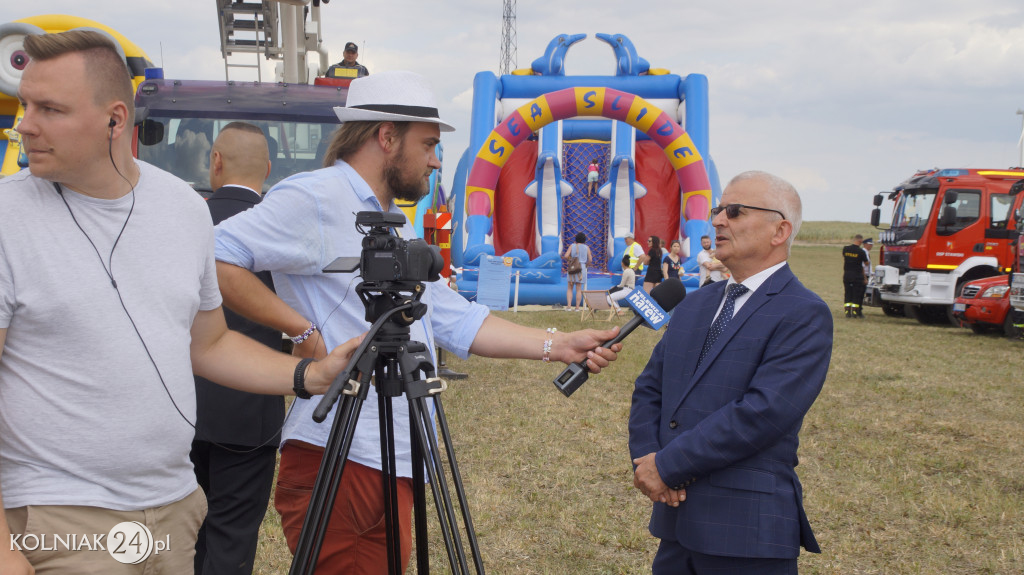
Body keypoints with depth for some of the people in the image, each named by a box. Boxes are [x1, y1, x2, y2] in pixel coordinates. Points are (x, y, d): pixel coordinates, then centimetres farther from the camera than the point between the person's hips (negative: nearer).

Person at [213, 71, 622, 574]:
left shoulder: (398, 229, 23)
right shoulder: (315, 198, -8)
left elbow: (456, 321, 20)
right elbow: (216, 257, -18)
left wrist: (556, 345, 11)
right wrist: (302, 330, -17)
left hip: (399, 465, 9)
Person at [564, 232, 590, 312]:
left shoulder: (572, 246, 1)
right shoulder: (586, 248, 3)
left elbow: (566, 256, -9)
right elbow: (590, 260, 4)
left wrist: (563, 257, 14)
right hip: (581, 269, 1)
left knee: (569, 289, 6)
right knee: (579, 289, 4)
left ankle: (569, 306, -6)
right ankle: (577, 307, 2)